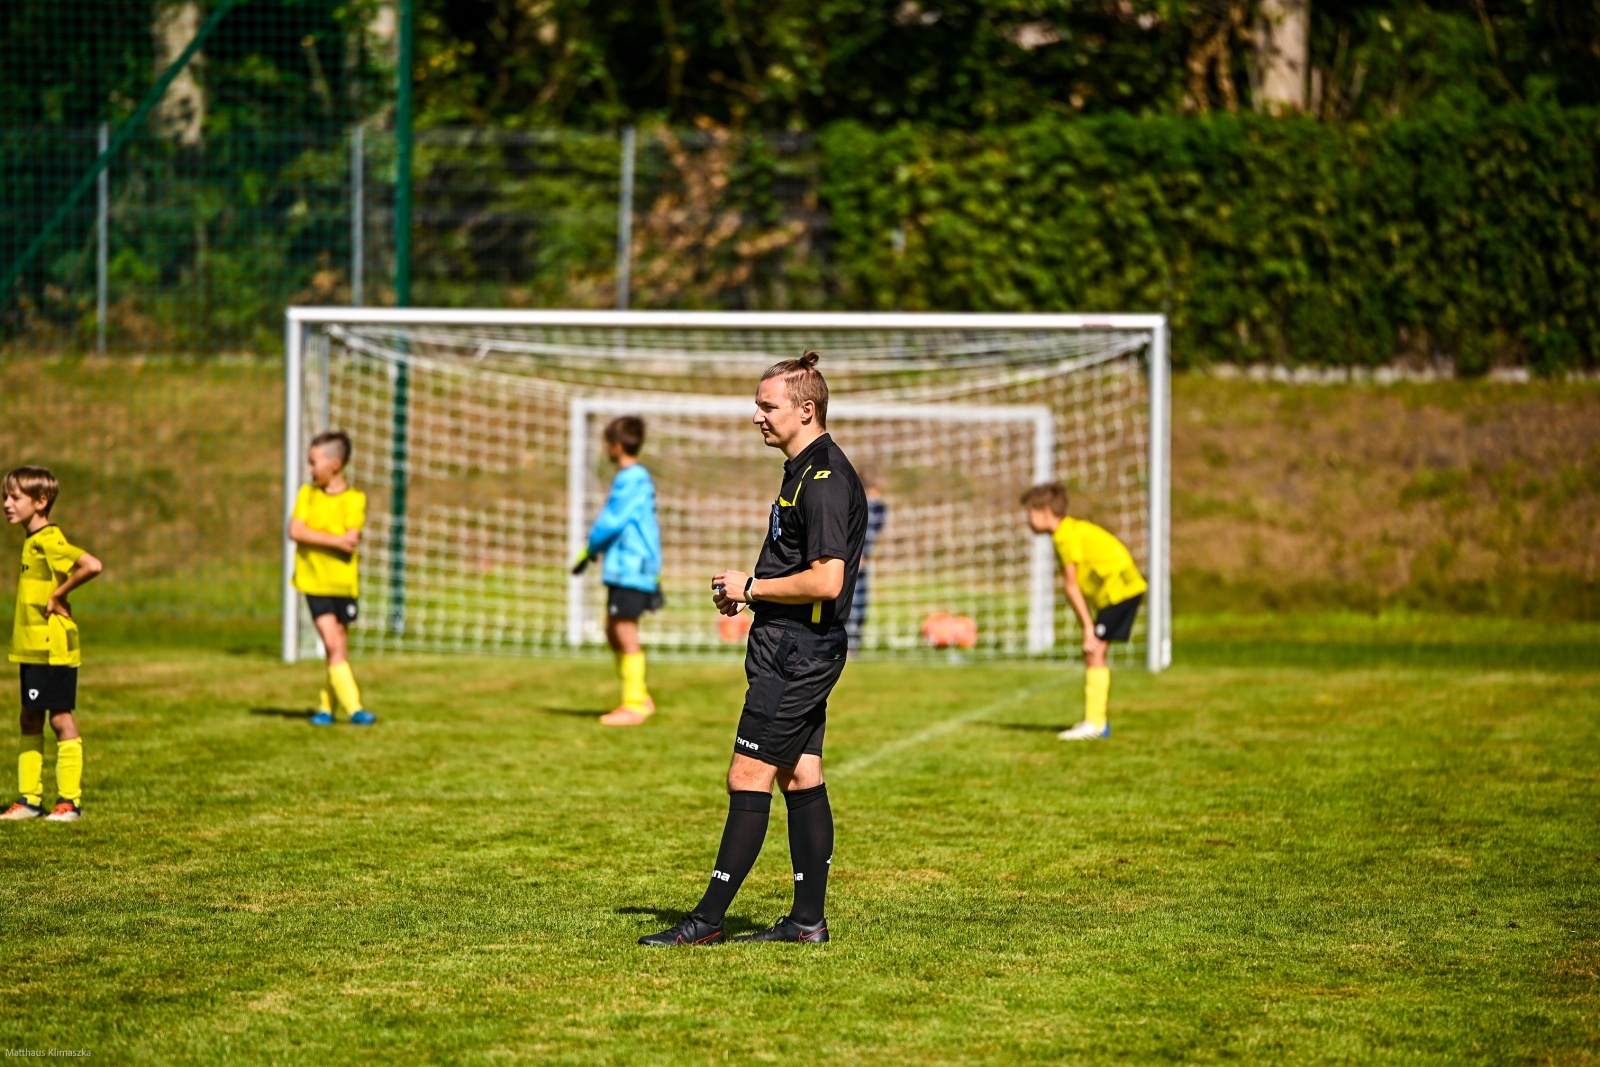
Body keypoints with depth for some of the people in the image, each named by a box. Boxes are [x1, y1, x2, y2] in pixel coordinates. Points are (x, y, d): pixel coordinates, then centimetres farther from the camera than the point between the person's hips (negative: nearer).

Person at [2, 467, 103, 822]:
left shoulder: (48, 541, -17)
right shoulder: (32, 541, 13)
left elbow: (91, 565, -30)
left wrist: (57, 596, -21)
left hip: (53, 647, -10)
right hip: (31, 646, 10)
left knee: (61, 718, -4)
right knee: (30, 719, 12)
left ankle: (70, 801, 1)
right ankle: (30, 799, 18)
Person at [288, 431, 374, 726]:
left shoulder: (354, 499, -2)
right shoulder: (307, 494, 5)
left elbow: (351, 541, -13)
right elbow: (295, 531, -9)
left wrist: (314, 536, -15)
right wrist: (335, 540, -16)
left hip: (343, 580, 0)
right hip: (315, 580, 0)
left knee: (339, 647, 5)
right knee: (333, 644, -10)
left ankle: (327, 706, 18)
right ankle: (353, 707, -11)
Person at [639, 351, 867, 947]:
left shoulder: (825, 480, -18)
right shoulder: (806, 471, 16)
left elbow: (825, 581, -25)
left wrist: (750, 588, -15)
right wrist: (748, 593, 11)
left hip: (796, 652, -11)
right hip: (798, 648, 11)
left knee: (749, 779, -9)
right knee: (800, 778, 10)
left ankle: (708, 920, -7)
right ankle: (808, 919, 12)